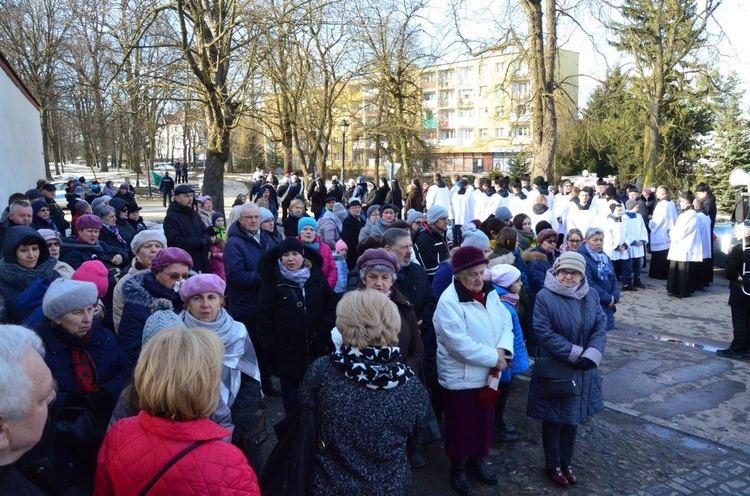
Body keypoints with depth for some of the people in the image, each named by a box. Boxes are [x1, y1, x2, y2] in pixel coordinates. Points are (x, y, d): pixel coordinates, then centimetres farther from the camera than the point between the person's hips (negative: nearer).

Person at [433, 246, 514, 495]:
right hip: (461, 377, -7)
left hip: (488, 374, 7)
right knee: (461, 426, 10)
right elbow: (461, 345, -27)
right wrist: (494, 358, -20)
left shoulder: (490, 293, 1)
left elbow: (506, 322, 2)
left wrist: (502, 349, -17)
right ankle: (458, 470, 31)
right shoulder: (449, 302, -23)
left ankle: (477, 463, 42)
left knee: (485, 422, 21)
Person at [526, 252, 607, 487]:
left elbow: (601, 327, -3)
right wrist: (575, 353, -22)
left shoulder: (591, 296, 1)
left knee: (573, 417, 17)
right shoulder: (545, 297, -15)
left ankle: (566, 462, 35)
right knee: (553, 419, 8)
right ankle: (552, 465, 27)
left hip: (582, 370, 5)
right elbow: (544, 333, -19)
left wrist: (591, 355, -19)